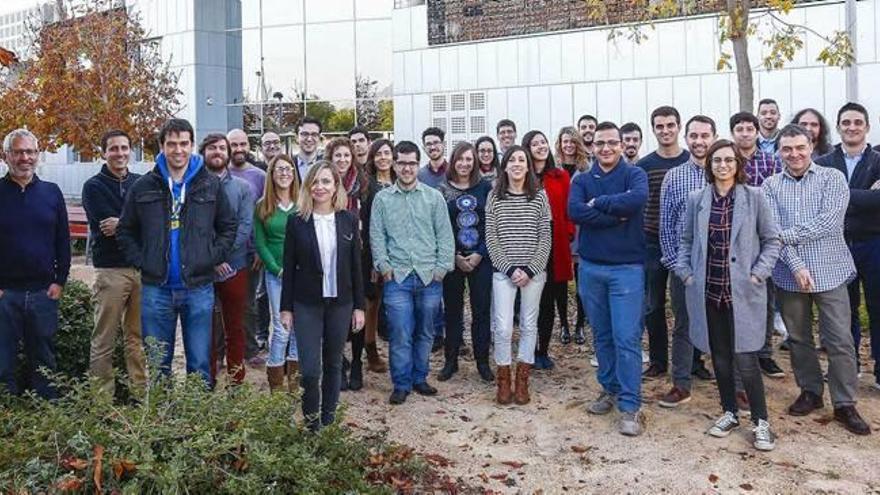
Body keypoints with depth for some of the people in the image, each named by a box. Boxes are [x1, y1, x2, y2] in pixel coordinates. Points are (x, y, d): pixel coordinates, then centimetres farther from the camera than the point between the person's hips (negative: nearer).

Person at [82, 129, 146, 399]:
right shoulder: (93, 187, 1)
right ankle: (103, 397, 8)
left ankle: (140, 392, 17)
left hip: (143, 267, 3)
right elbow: (105, 228, -11)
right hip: (110, 269, -3)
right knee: (104, 339, 0)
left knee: (138, 336, 9)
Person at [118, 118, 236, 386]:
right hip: (156, 289, 1)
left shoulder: (210, 184, 3)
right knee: (157, 364, 11)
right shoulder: (143, 187, 3)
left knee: (200, 364, 7)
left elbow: (228, 226, 10)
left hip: (199, 287, -1)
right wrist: (140, 262, 0)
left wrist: (213, 258, -2)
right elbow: (125, 231, 12)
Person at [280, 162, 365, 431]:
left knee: (333, 364, 12)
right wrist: (286, 307, -2)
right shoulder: (297, 221, -3)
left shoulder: (348, 219, 1)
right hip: (307, 304, -2)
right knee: (310, 369, -3)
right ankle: (311, 424, 17)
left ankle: (329, 419, 28)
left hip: (340, 302, 2)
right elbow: (289, 267, -1)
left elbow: (356, 265, 3)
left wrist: (359, 306, 2)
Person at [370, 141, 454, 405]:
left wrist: (441, 267, -3)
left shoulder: (434, 197, 6)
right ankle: (401, 384, 11)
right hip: (397, 277, -1)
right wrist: (384, 266, -5)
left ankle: (419, 378, 27)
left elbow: (445, 235, 5)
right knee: (400, 333, -3)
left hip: (430, 276, 1)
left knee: (425, 332, 11)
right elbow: (377, 236, 5)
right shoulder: (382, 198, 7)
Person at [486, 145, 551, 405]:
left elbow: (546, 238, 0)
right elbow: (491, 238, -2)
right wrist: (510, 268, -10)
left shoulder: (540, 196, 2)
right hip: (503, 272, -1)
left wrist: (530, 270, -10)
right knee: (503, 328, -3)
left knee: (529, 326, 8)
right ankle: (503, 381, 14)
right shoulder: (494, 197, 1)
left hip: (533, 272, 1)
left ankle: (522, 381, 20)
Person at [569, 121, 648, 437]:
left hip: (627, 267, -3)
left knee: (627, 338, -5)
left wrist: (598, 203, -14)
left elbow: (638, 199, -24)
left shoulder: (634, 174, -1)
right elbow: (574, 212, -14)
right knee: (602, 336, 14)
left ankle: (630, 406, 3)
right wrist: (617, 215, -17)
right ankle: (609, 390, 30)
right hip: (590, 268, 4)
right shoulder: (582, 180, 6)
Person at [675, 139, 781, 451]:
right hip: (708, 291, 3)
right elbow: (686, 241, 13)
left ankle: (761, 422, 12)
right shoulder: (696, 200, 4)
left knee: (745, 359, -4)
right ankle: (729, 413, 29)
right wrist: (685, 272, 1)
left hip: (743, 292, -3)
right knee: (719, 356, 12)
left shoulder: (754, 197, -2)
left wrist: (758, 273, -7)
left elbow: (772, 240, 3)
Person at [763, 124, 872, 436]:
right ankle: (810, 392, 29)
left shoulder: (832, 178, -1)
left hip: (829, 272, -2)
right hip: (789, 274, 2)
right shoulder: (771, 185, 5)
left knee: (840, 340, 0)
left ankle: (845, 405, 12)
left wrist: (785, 235, -14)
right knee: (798, 338, 12)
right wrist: (796, 265, -17)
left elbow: (829, 222, -14)